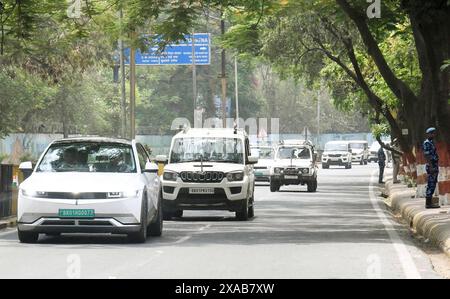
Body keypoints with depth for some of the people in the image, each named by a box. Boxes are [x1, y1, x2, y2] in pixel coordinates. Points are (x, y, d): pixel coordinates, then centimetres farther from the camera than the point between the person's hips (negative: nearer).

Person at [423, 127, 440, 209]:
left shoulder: (431, 142, 17)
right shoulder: (427, 143, -14)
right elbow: (427, 156, -20)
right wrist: (431, 167, -25)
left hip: (434, 167, 10)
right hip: (431, 167, -10)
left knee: (432, 185, 10)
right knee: (431, 185, -9)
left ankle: (429, 202, 13)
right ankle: (428, 203, -9)